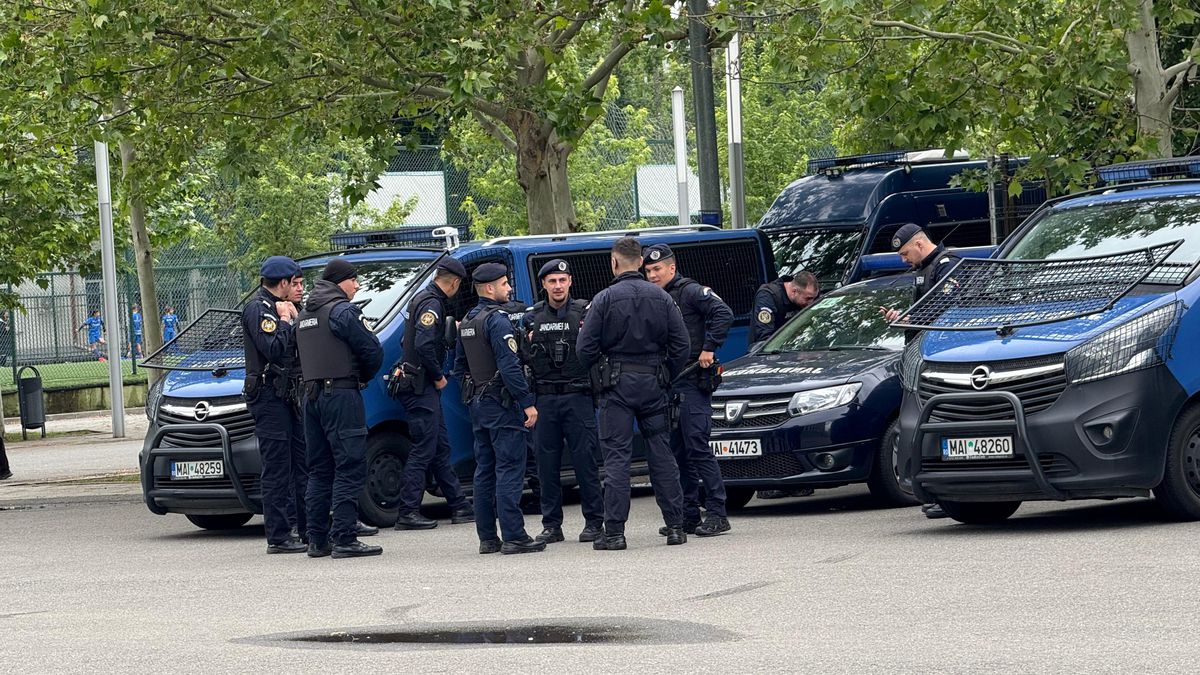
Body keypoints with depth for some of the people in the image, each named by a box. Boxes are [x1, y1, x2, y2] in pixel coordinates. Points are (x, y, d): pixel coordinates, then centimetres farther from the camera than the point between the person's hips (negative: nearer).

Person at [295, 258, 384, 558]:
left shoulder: (304, 316, 17)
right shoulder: (343, 312, -9)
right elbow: (372, 352, -11)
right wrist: (364, 377, 10)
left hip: (311, 395, 8)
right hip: (342, 394, -8)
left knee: (319, 470, 12)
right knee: (350, 468, -8)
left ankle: (317, 539, 12)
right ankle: (344, 539, -13)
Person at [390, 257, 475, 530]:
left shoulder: (424, 299, 16)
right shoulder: (432, 304, -16)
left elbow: (411, 341, 24)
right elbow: (423, 345, -27)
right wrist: (438, 377, -16)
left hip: (423, 387, 11)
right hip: (421, 387, -11)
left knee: (441, 448, 13)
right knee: (424, 449, -8)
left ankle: (459, 507, 18)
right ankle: (408, 512, -7)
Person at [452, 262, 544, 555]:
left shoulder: (467, 323, 14)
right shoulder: (497, 321, -15)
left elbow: (459, 366, 21)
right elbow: (510, 367, -22)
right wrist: (528, 403, -20)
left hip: (478, 405, 9)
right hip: (502, 405, -9)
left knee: (485, 472, 11)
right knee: (510, 470, -8)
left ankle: (487, 538, 12)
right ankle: (513, 536, -11)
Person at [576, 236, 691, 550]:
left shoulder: (605, 299, -7)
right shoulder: (661, 298, 4)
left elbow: (585, 348, -9)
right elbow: (682, 345, 2)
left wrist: (599, 370, 10)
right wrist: (665, 377, 14)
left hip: (617, 385, -3)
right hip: (653, 383, 3)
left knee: (616, 456, -2)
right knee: (661, 454, 9)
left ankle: (614, 532, -6)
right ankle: (675, 526, 9)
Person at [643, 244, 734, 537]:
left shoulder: (690, 292, -5)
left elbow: (723, 314, -16)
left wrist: (709, 348, -18)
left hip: (693, 381, -8)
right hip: (666, 385, 8)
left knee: (698, 447, -12)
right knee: (678, 452, 9)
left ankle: (717, 513, -12)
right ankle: (689, 516, 13)